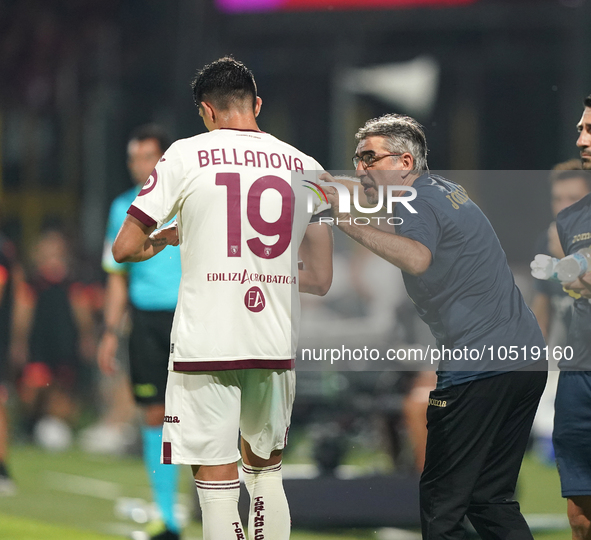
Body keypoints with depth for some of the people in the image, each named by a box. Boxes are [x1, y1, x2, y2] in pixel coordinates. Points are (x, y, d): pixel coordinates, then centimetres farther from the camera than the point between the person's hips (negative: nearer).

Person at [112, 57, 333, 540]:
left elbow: (125, 249, -2)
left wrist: (164, 240, 20)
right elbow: (321, 279, 9)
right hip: (277, 347, 4)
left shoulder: (186, 156, -2)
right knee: (266, 470, 21)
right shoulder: (306, 167, 7)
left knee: (217, 482, -2)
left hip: (206, 343, -4)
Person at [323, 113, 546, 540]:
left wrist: (350, 224, -37)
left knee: (441, 505, -6)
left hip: (480, 368, -10)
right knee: (490, 499, 13)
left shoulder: (417, 204, -10)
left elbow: (417, 259, -33)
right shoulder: (448, 189, 19)